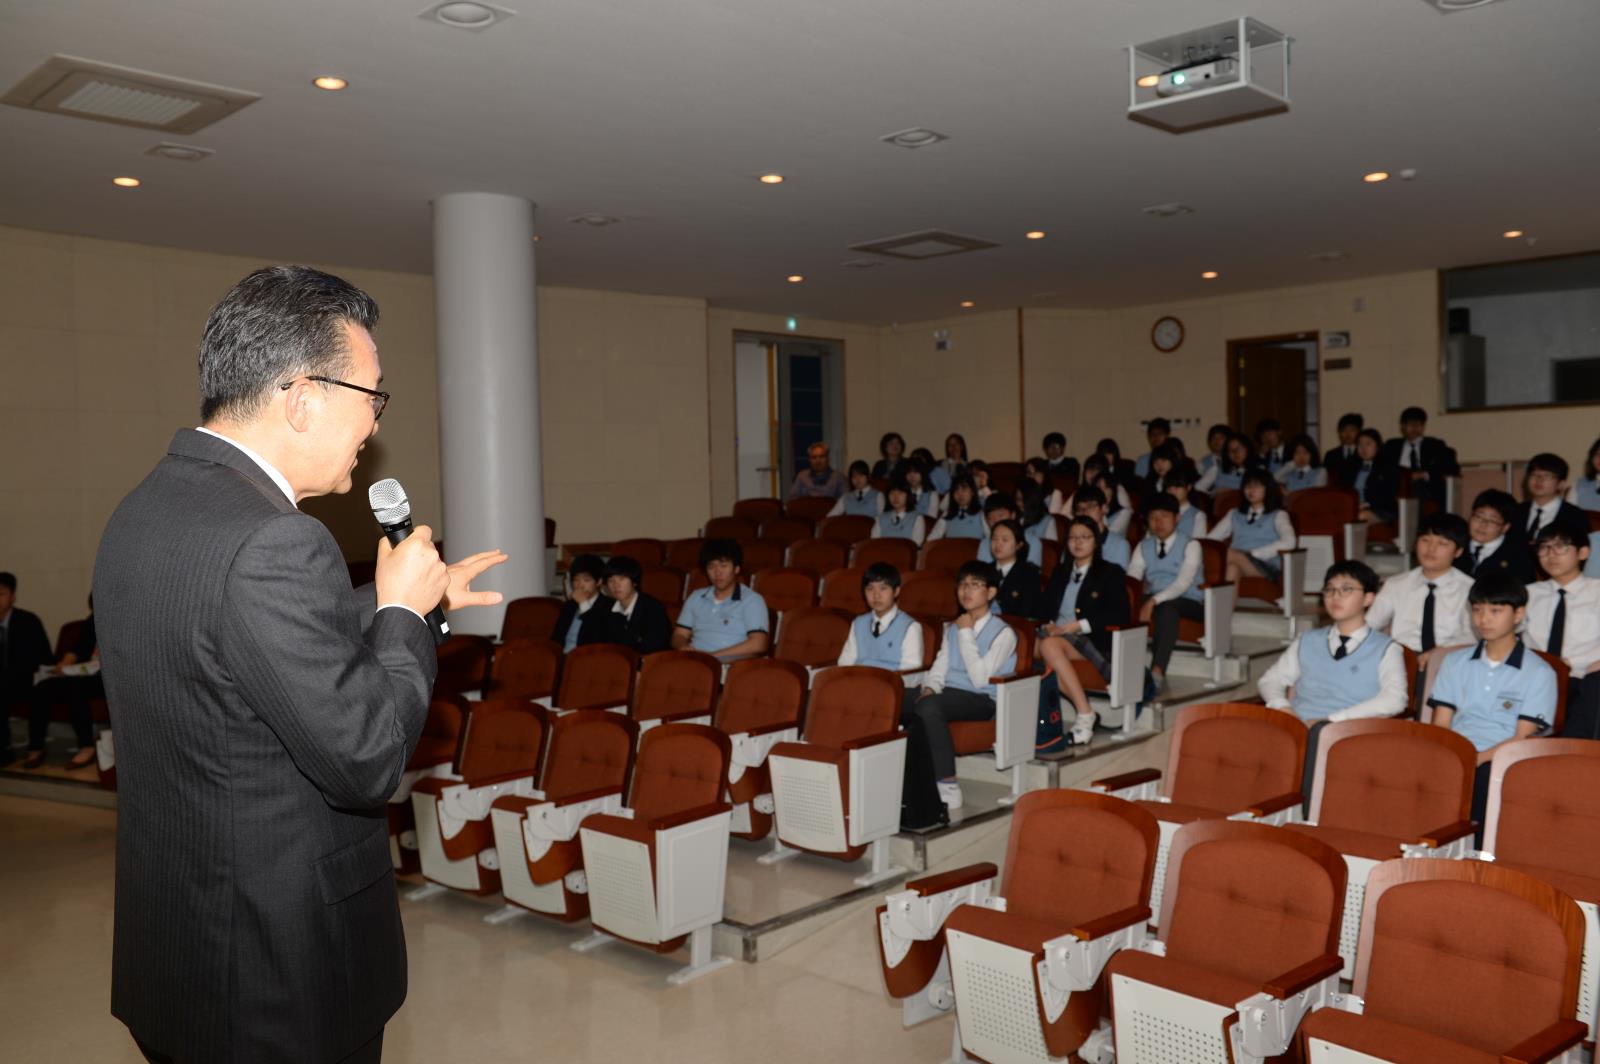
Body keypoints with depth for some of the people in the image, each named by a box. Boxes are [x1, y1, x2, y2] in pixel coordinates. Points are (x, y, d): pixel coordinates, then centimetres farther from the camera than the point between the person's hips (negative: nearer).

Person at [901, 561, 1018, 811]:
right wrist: (929, 687, -9)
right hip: (947, 695, 6)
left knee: (928, 706, -36)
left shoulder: (1003, 633, -2)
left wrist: (966, 634, -8)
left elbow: (980, 678, -14)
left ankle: (948, 787, -29)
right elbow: (939, 669, 14)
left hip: (982, 700, -6)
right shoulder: (952, 628, 21)